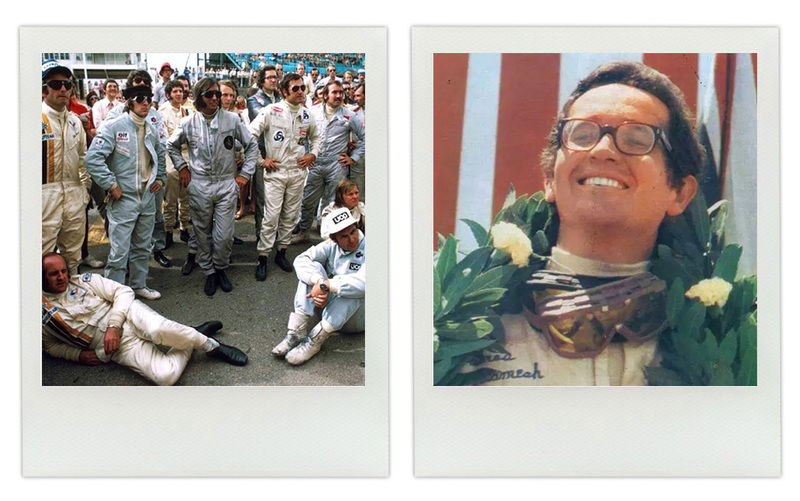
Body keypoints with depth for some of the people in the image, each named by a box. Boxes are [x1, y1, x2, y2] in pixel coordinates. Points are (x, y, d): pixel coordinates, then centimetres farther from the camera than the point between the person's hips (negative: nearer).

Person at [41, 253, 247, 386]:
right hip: (119, 348, 0)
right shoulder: (41, 313, 10)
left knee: (159, 330, -39)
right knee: (166, 376, -28)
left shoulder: (84, 281, 8)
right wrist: (79, 355, 3)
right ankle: (188, 344, 1)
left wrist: (113, 326, -12)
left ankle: (209, 344, -13)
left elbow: (123, 291, 2)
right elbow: (50, 345, 22)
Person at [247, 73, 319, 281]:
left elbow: (315, 137, 24)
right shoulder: (271, 111, -9)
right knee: (271, 217, -5)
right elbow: (249, 135, -9)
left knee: (290, 216, 11)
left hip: (298, 172, 5)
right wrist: (261, 160, -9)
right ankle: (262, 258, 5)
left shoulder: (306, 115, 6)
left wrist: (312, 154, 6)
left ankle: (281, 252, 26)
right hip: (275, 172, -4)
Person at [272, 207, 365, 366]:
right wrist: (318, 281, -35)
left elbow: (362, 283, -35)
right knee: (314, 266, -17)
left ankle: (314, 342, -34)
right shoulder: (331, 246, -1)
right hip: (328, 306, 4)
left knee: (353, 290, -35)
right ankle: (296, 333, -29)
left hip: (356, 316, -4)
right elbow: (301, 260, -16)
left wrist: (327, 284, -35)